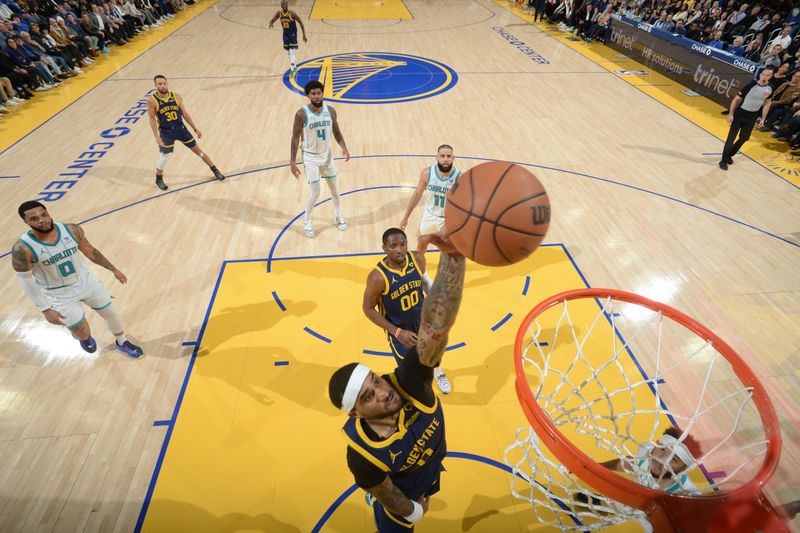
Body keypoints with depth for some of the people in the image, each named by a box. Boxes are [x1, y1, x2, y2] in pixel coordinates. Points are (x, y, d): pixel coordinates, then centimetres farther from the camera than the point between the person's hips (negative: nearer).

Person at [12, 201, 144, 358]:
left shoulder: (72, 230, -15)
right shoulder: (22, 249, -24)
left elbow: (90, 251, 1)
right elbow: (26, 281, -14)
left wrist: (114, 269, 6)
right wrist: (45, 309, -12)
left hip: (85, 281, 3)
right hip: (59, 295, -3)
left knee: (111, 314, 16)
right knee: (82, 333, 8)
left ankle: (122, 343, 44)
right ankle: (85, 339, 48)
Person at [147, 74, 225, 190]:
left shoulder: (176, 97, -6)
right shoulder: (152, 101, -13)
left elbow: (185, 113, 3)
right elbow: (152, 119, -7)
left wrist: (195, 129, 4)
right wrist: (156, 136, -14)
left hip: (180, 128, 2)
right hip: (166, 133, -2)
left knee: (197, 150, 7)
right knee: (165, 156, 6)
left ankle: (215, 171, 21)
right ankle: (159, 179, 28)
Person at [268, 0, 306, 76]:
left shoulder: (292, 13, -18)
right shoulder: (279, 13, -6)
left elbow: (301, 23, -12)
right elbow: (272, 20, -5)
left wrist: (304, 35, -14)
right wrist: (271, 23, -31)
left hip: (292, 34, -5)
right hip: (285, 34, 5)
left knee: (292, 51, -13)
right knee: (288, 52, 12)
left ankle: (292, 69, -11)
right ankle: (294, 67, 27)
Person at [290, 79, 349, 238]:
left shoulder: (330, 110, -6)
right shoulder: (302, 114, -17)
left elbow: (336, 132, 5)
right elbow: (295, 138, -11)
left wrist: (344, 147, -14)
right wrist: (292, 162, -14)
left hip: (327, 155, 4)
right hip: (311, 157, -4)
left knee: (335, 189, 13)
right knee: (315, 192, -4)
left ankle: (338, 216, 36)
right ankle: (306, 221, 19)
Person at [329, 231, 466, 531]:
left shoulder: (408, 382, -41)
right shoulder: (363, 455, -41)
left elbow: (435, 327, -59)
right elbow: (388, 498, -18)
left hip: (430, 470, 4)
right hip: (403, 500, -3)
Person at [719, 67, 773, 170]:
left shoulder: (770, 88, -2)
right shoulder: (751, 85, -16)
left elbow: (766, 104, 9)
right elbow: (736, 99, -11)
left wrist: (763, 119, 7)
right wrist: (730, 114, -17)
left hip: (752, 117, 5)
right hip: (740, 114, -5)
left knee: (744, 138, 11)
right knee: (731, 137, -5)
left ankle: (730, 155, 29)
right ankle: (724, 160, 3)